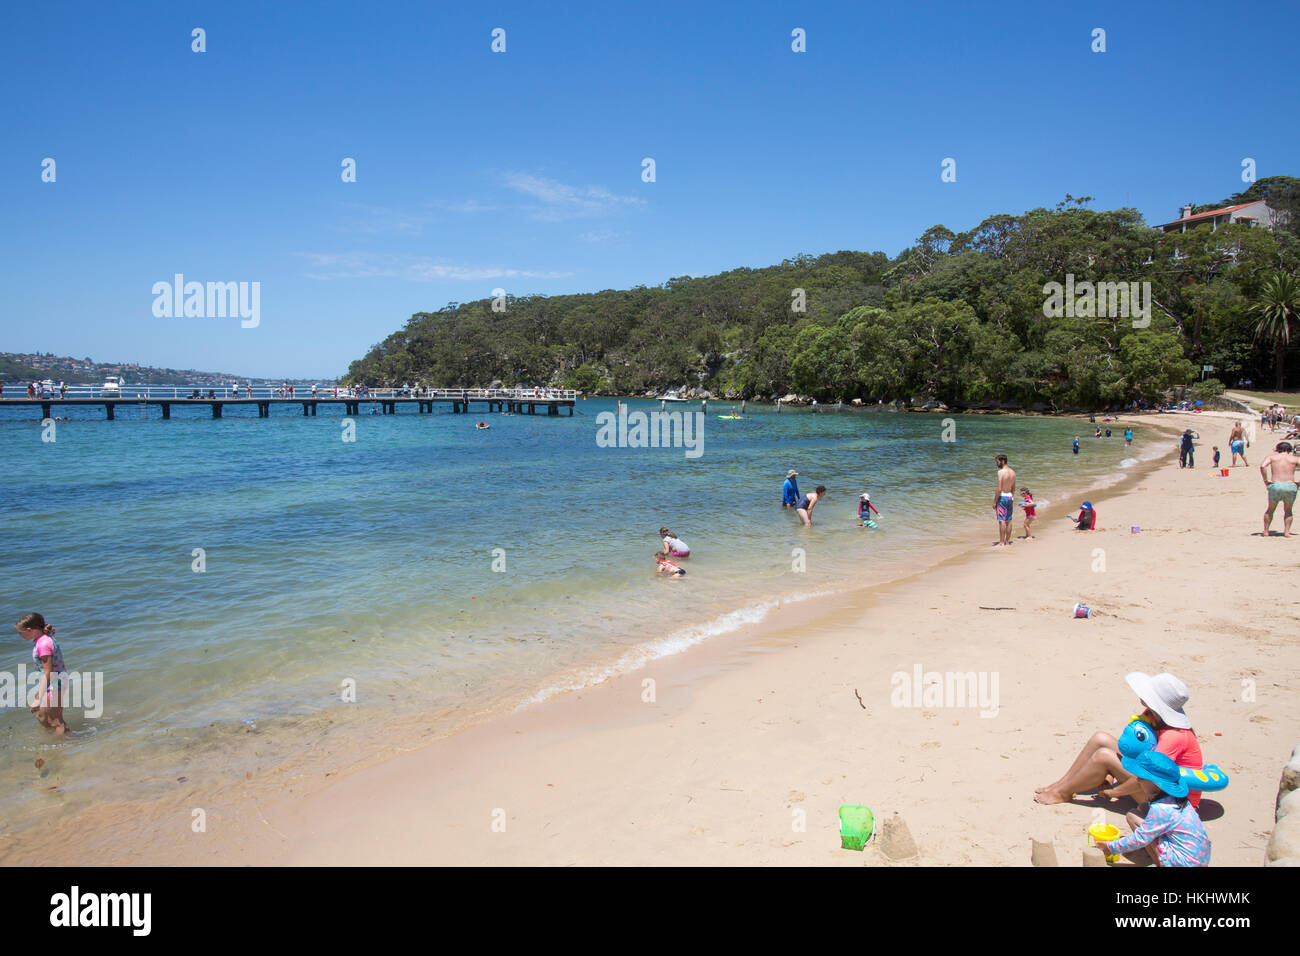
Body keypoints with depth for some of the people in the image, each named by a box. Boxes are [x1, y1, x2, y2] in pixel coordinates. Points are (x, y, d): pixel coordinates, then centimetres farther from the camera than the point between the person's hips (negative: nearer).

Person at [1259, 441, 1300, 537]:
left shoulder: (1272, 457, 9)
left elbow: (1262, 466, -9)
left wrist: (1265, 480, -3)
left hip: (1275, 485, 0)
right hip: (1290, 486, 0)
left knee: (1270, 509, 19)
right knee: (1288, 510, 20)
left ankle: (1266, 531, 19)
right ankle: (1287, 532, 9)